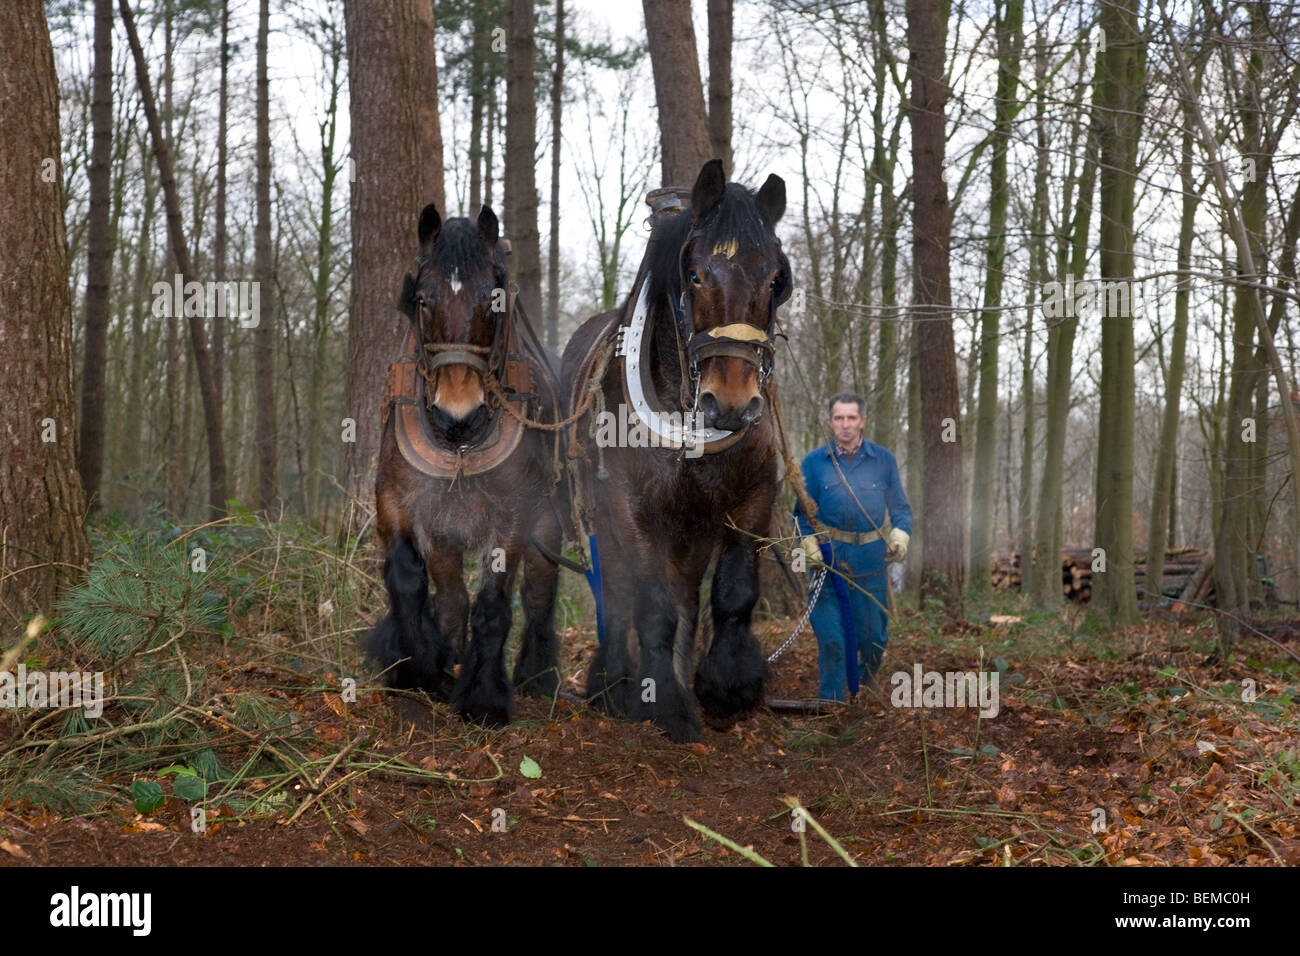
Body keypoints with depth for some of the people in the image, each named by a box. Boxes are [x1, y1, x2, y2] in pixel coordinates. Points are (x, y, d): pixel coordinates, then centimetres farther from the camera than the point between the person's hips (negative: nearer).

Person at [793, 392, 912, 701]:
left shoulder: (884, 460, 5)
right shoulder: (814, 462, 3)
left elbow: (900, 509, 11)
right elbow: (803, 513, 7)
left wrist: (900, 536, -8)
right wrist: (808, 543, -10)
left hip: (871, 563, 1)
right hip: (828, 560, -1)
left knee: (872, 636, 5)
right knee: (830, 639, -7)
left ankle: (867, 680, 36)